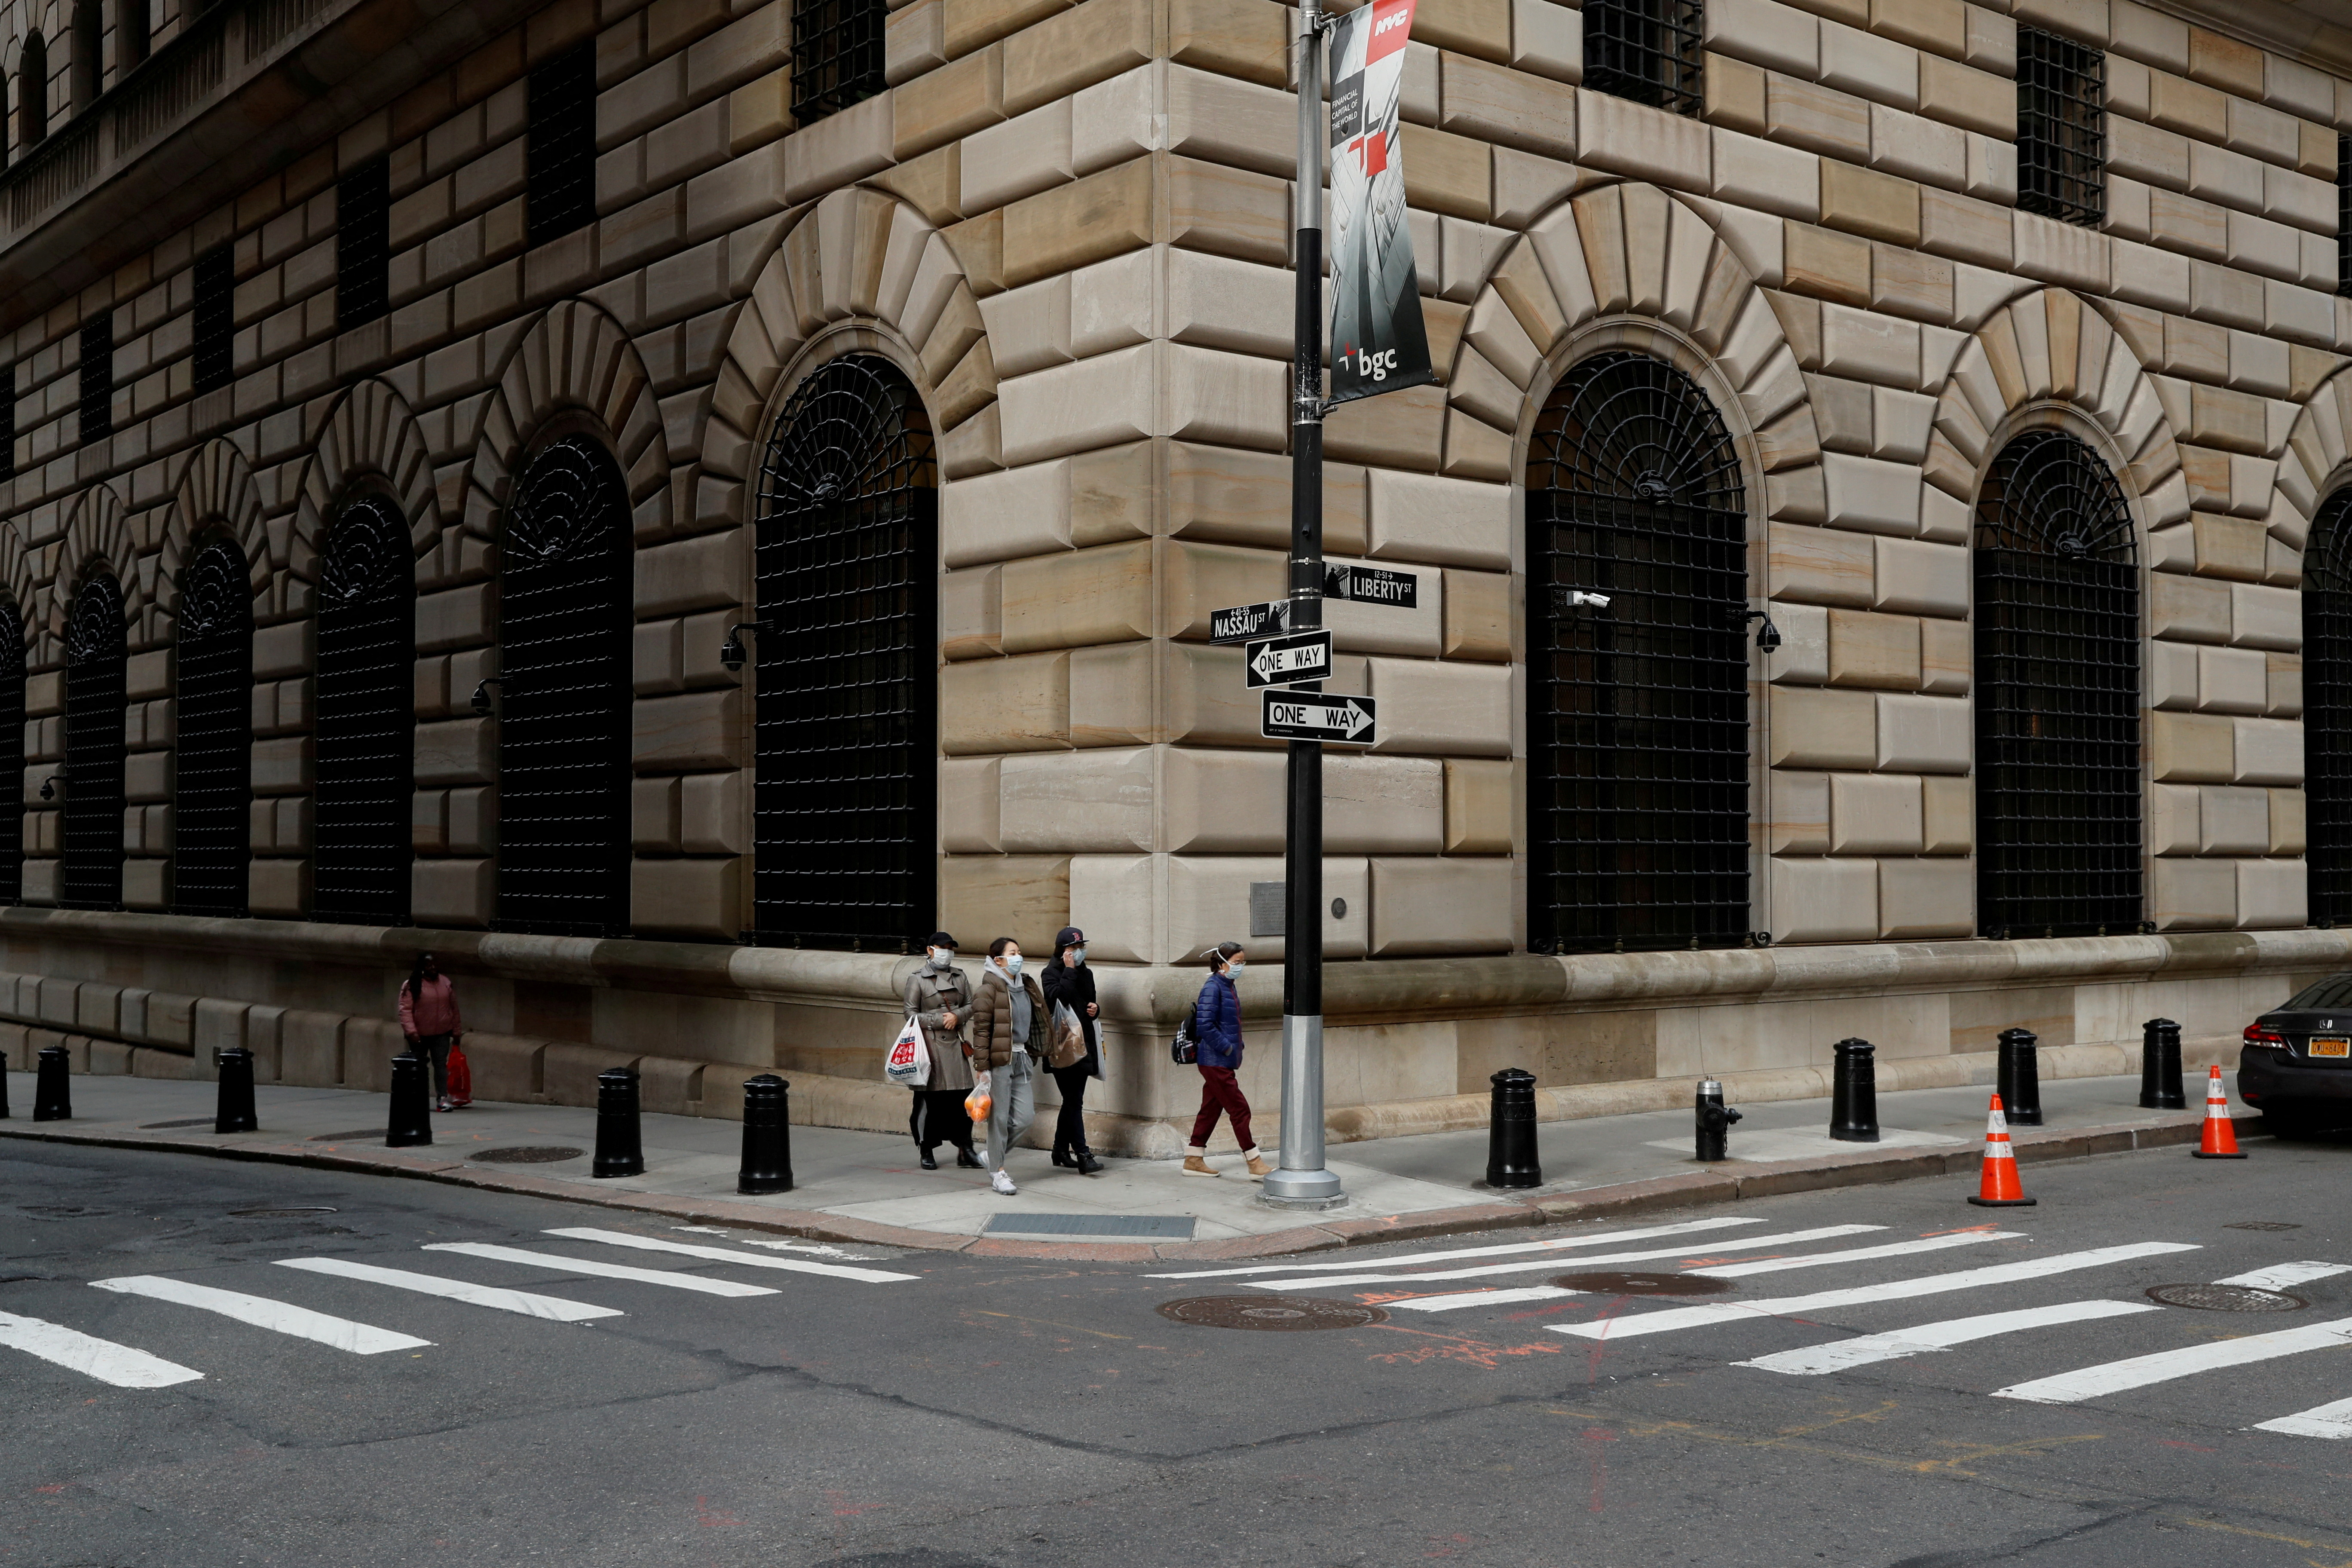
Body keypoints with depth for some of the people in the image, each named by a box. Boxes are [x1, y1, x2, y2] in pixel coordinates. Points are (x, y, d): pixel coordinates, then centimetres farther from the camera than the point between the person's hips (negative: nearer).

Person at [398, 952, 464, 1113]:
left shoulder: (447, 984, 7)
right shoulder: (412, 985, -6)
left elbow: (454, 1009, 12)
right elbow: (405, 1009, -11)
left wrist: (457, 1032, 11)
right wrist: (411, 1031, -21)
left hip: (442, 1034, 2)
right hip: (419, 1035, -2)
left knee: (441, 1064, -5)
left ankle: (442, 1099, -7)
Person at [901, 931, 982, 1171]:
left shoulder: (959, 977, 14)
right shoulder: (917, 979, 1)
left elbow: (970, 1006, 15)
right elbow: (911, 1014, -1)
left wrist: (957, 1015, -6)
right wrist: (940, 1021, -10)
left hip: (955, 1043, 4)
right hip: (929, 1044, -4)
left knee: (962, 1096, -2)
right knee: (930, 1100, -1)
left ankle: (965, 1151, 4)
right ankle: (927, 1153, 11)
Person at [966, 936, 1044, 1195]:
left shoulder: (1026, 986, 14)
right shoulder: (990, 989, -9)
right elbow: (981, 1029, -12)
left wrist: (1031, 1053, 20)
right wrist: (981, 1067, -15)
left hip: (1021, 1058, 7)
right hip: (999, 1060, -7)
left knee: (1024, 1117, 4)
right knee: (1000, 1117, -1)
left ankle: (993, 1156, 24)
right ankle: (997, 1172, 9)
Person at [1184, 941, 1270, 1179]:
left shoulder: (1228, 987, 13)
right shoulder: (1213, 987, -15)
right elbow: (1204, 1025, -23)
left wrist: (1236, 1047, 12)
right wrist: (1226, 1047, -18)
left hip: (1221, 1062, 9)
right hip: (1216, 1061, -9)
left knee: (1211, 1109, 12)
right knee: (1239, 1110, -5)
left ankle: (1194, 1160, 19)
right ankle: (1255, 1163, 1)